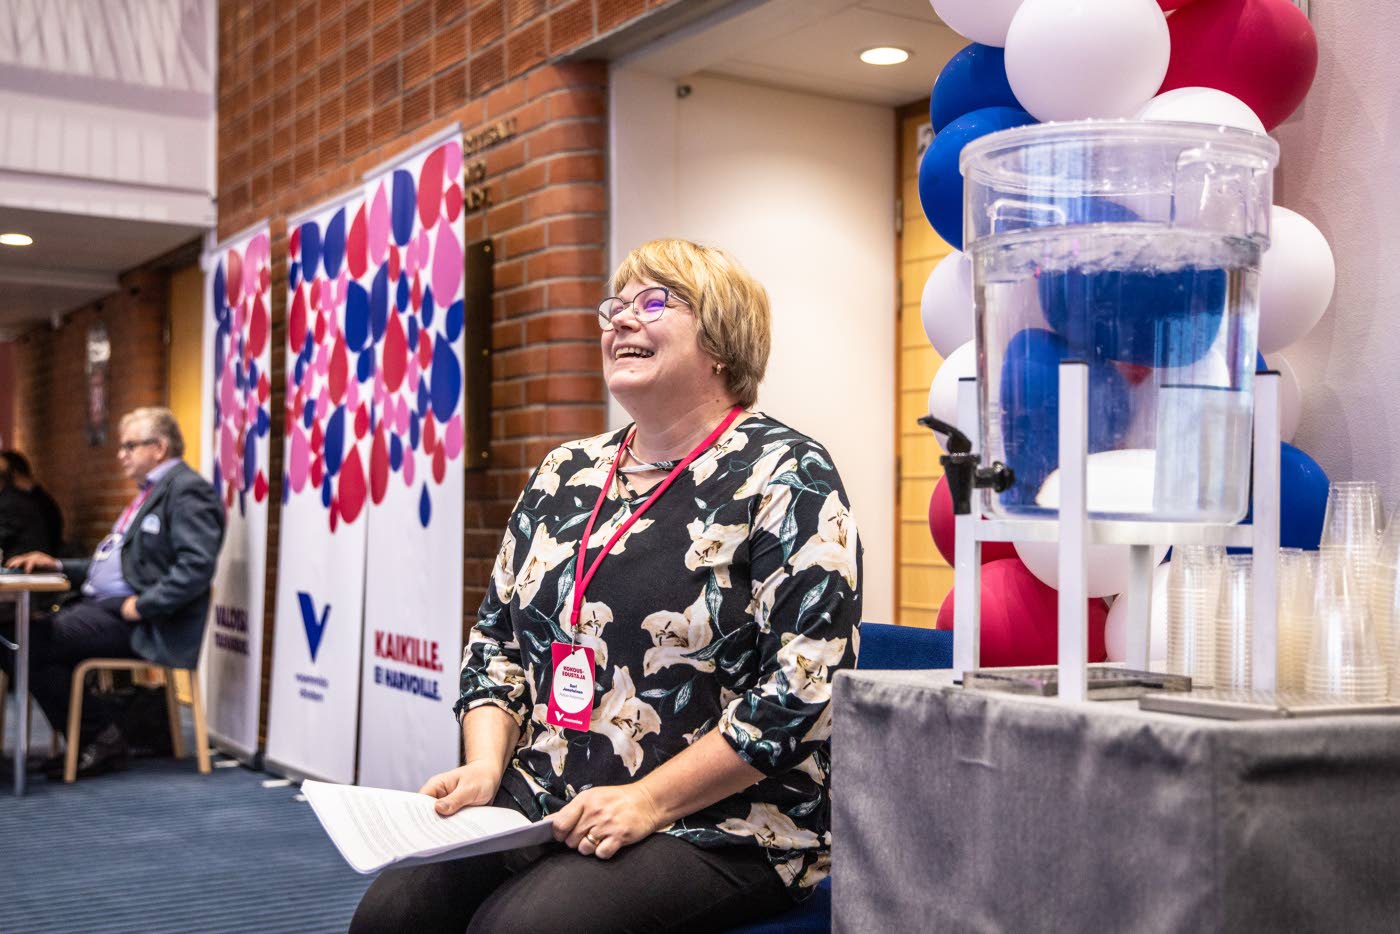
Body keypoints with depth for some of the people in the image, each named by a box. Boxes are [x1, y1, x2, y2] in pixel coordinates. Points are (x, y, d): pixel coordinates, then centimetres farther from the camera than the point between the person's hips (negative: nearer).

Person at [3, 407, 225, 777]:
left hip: (137, 621, -10)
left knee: (33, 645, -19)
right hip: (101, 604, 10)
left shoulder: (187, 490, -10)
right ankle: (86, 742, 2)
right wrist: (58, 565, 16)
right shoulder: (148, 491, 22)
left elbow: (196, 566, -22)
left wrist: (142, 605, -22)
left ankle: (103, 739, -6)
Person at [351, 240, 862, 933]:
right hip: (539, 809, 6)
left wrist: (649, 801, -17)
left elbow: (803, 688, -15)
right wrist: (485, 766, -1)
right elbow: (495, 639, 17)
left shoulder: (783, 475, -6)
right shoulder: (565, 474, 14)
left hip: (716, 830, -5)